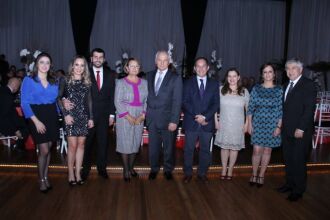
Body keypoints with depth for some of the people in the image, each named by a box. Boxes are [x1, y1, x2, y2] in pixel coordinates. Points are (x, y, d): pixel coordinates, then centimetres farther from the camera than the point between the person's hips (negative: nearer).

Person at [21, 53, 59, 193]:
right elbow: (24, 103, -9)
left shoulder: (54, 82, 9)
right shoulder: (28, 80, -3)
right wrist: (36, 121, -15)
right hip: (37, 118, -4)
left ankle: (46, 177, 25)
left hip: (52, 117, 4)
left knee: (48, 149, 10)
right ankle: (41, 180, 15)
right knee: (44, 150, -5)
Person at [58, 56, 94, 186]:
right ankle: (71, 174, 10)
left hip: (84, 117, 3)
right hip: (71, 117, -3)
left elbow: (89, 101, 10)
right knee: (73, 145, -5)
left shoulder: (87, 82, 9)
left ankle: (78, 173, 15)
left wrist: (91, 118, 7)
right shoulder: (65, 81, 0)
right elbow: (59, 98, -2)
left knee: (81, 144, 5)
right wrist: (65, 114, -10)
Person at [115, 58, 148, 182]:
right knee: (125, 143, 1)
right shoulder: (121, 82, -1)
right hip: (124, 117, -3)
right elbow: (117, 101, -6)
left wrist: (142, 115, -8)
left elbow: (146, 101, 5)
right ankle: (126, 170, 15)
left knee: (135, 143, 9)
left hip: (139, 118, 3)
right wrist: (128, 116, -13)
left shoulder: (144, 82, 8)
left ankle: (131, 167, 26)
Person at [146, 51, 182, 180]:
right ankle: (154, 169, 31)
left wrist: (174, 121, -14)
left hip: (167, 119, -3)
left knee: (168, 146, 11)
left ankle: (168, 170, 30)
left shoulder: (175, 78, -5)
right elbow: (147, 96, 10)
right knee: (153, 146, 12)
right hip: (152, 118, 3)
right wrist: (146, 113, 2)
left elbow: (177, 101, -9)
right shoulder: (149, 76, 7)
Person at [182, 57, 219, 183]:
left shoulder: (214, 84, 7)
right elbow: (185, 102, -3)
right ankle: (188, 173, 20)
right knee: (189, 149, 7)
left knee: (205, 149, 10)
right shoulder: (188, 83, 4)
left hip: (207, 123, 1)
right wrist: (197, 116, -14)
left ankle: (202, 173, 24)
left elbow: (216, 104, 0)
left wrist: (205, 117, -14)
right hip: (191, 122, -1)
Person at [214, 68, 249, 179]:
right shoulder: (221, 90, 0)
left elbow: (248, 109, 5)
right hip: (223, 124, 0)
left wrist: (246, 124, 1)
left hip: (238, 125, 1)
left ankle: (230, 170, 19)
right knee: (224, 146, 5)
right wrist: (216, 120, -3)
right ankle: (224, 170, 18)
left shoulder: (244, 91, 1)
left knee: (234, 147, 6)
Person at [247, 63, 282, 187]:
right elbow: (250, 108, 3)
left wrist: (279, 126, -6)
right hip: (258, 123, 0)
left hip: (272, 124, 0)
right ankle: (254, 175, 16)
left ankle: (261, 176, 23)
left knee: (267, 150, 8)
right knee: (257, 150, -2)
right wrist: (249, 124, -1)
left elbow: (280, 110, -1)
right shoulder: (256, 89, 2)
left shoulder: (278, 90, 0)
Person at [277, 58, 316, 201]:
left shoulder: (308, 85, -7)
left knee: (299, 160, 1)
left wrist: (301, 128, -17)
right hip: (287, 130, 7)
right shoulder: (287, 86, 15)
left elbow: (310, 108, -14)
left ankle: (298, 190, 14)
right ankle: (290, 184, 26)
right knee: (288, 159, 12)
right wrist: (282, 125, 6)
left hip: (301, 131, -6)